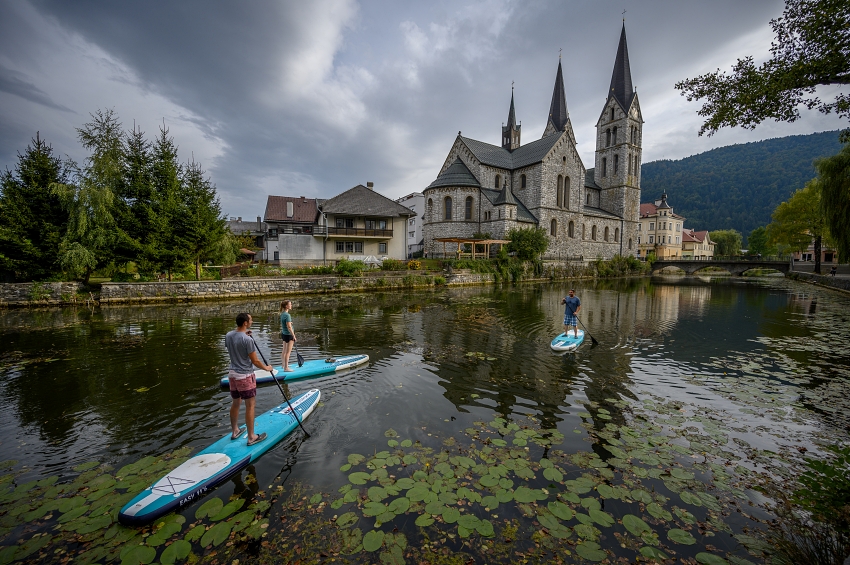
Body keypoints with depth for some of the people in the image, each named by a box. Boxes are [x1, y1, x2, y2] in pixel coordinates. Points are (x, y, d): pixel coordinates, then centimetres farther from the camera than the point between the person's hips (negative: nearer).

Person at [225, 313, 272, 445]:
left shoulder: (228, 335, -1)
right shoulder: (248, 340, -23)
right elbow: (255, 361, -17)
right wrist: (266, 368, 1)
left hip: (232, 374, 8)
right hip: (245, 376, -8)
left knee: (235, 403, 22)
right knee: (250, 406, 3)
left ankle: (234, 431, 37)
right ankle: (251, 437, 11)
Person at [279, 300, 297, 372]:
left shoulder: (282, 314, 7)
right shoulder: (287, 315, -21)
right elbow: (289, 327, -23)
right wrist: (294, 336, -18)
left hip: (284, 334, 9)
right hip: (288, 335, -9)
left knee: (284, 351, 20)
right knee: (288, 352, -2)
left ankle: (284, 365, 34)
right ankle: (286, 368, 4)